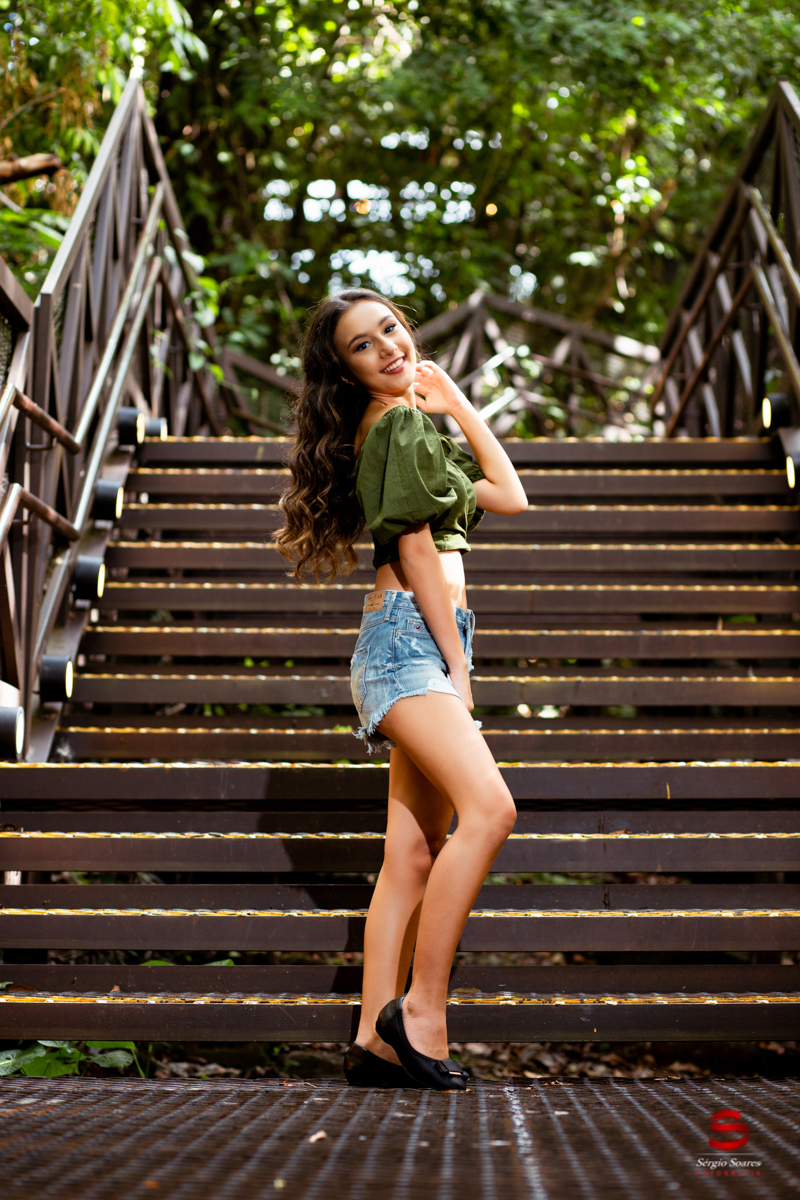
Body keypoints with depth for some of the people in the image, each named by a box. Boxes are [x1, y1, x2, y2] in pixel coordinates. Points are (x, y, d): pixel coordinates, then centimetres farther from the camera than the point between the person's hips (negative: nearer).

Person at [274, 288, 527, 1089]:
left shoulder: (415, 421, 25)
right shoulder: (399, 421, -4)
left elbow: (508, 497, 26)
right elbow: (417, 549, -11)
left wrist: (457, 401, 28)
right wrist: (458, 665, -12)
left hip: (424, 646, 10)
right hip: (410, 635, -10)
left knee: (414, 855, 4)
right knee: (488, 808, -26)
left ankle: (375, 1042, 3)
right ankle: (420, 1012, -21)